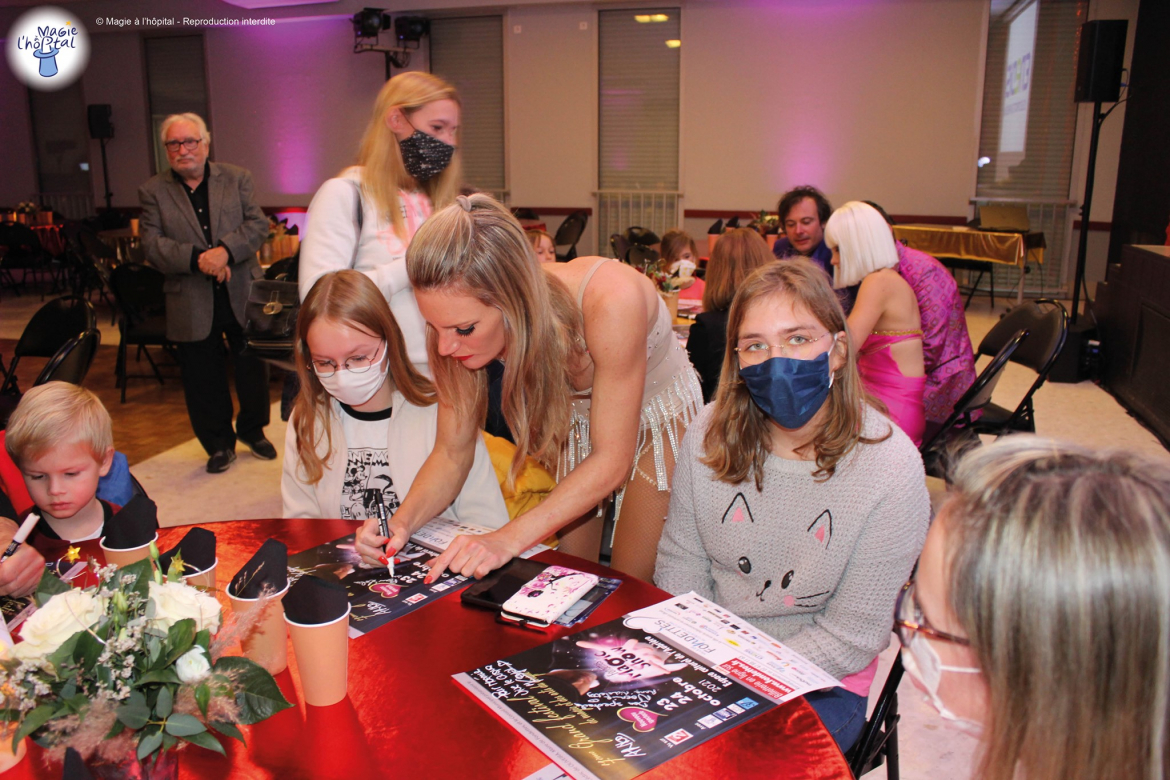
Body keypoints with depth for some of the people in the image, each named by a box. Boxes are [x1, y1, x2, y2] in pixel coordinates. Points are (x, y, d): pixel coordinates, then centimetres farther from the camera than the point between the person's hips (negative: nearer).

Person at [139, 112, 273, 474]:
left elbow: (258, 224, -5)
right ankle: (219, 444, 26)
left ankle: (252, 430, 34)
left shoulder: (236, 178, 5)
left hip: (242, 294, 1)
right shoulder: (153, 191, 3)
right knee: (203, 378, 8)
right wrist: (197, 259, -22)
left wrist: (225, 251, -21)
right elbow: (153, 245, -7)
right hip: (192, 304, 0)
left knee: (252, 367, 11)